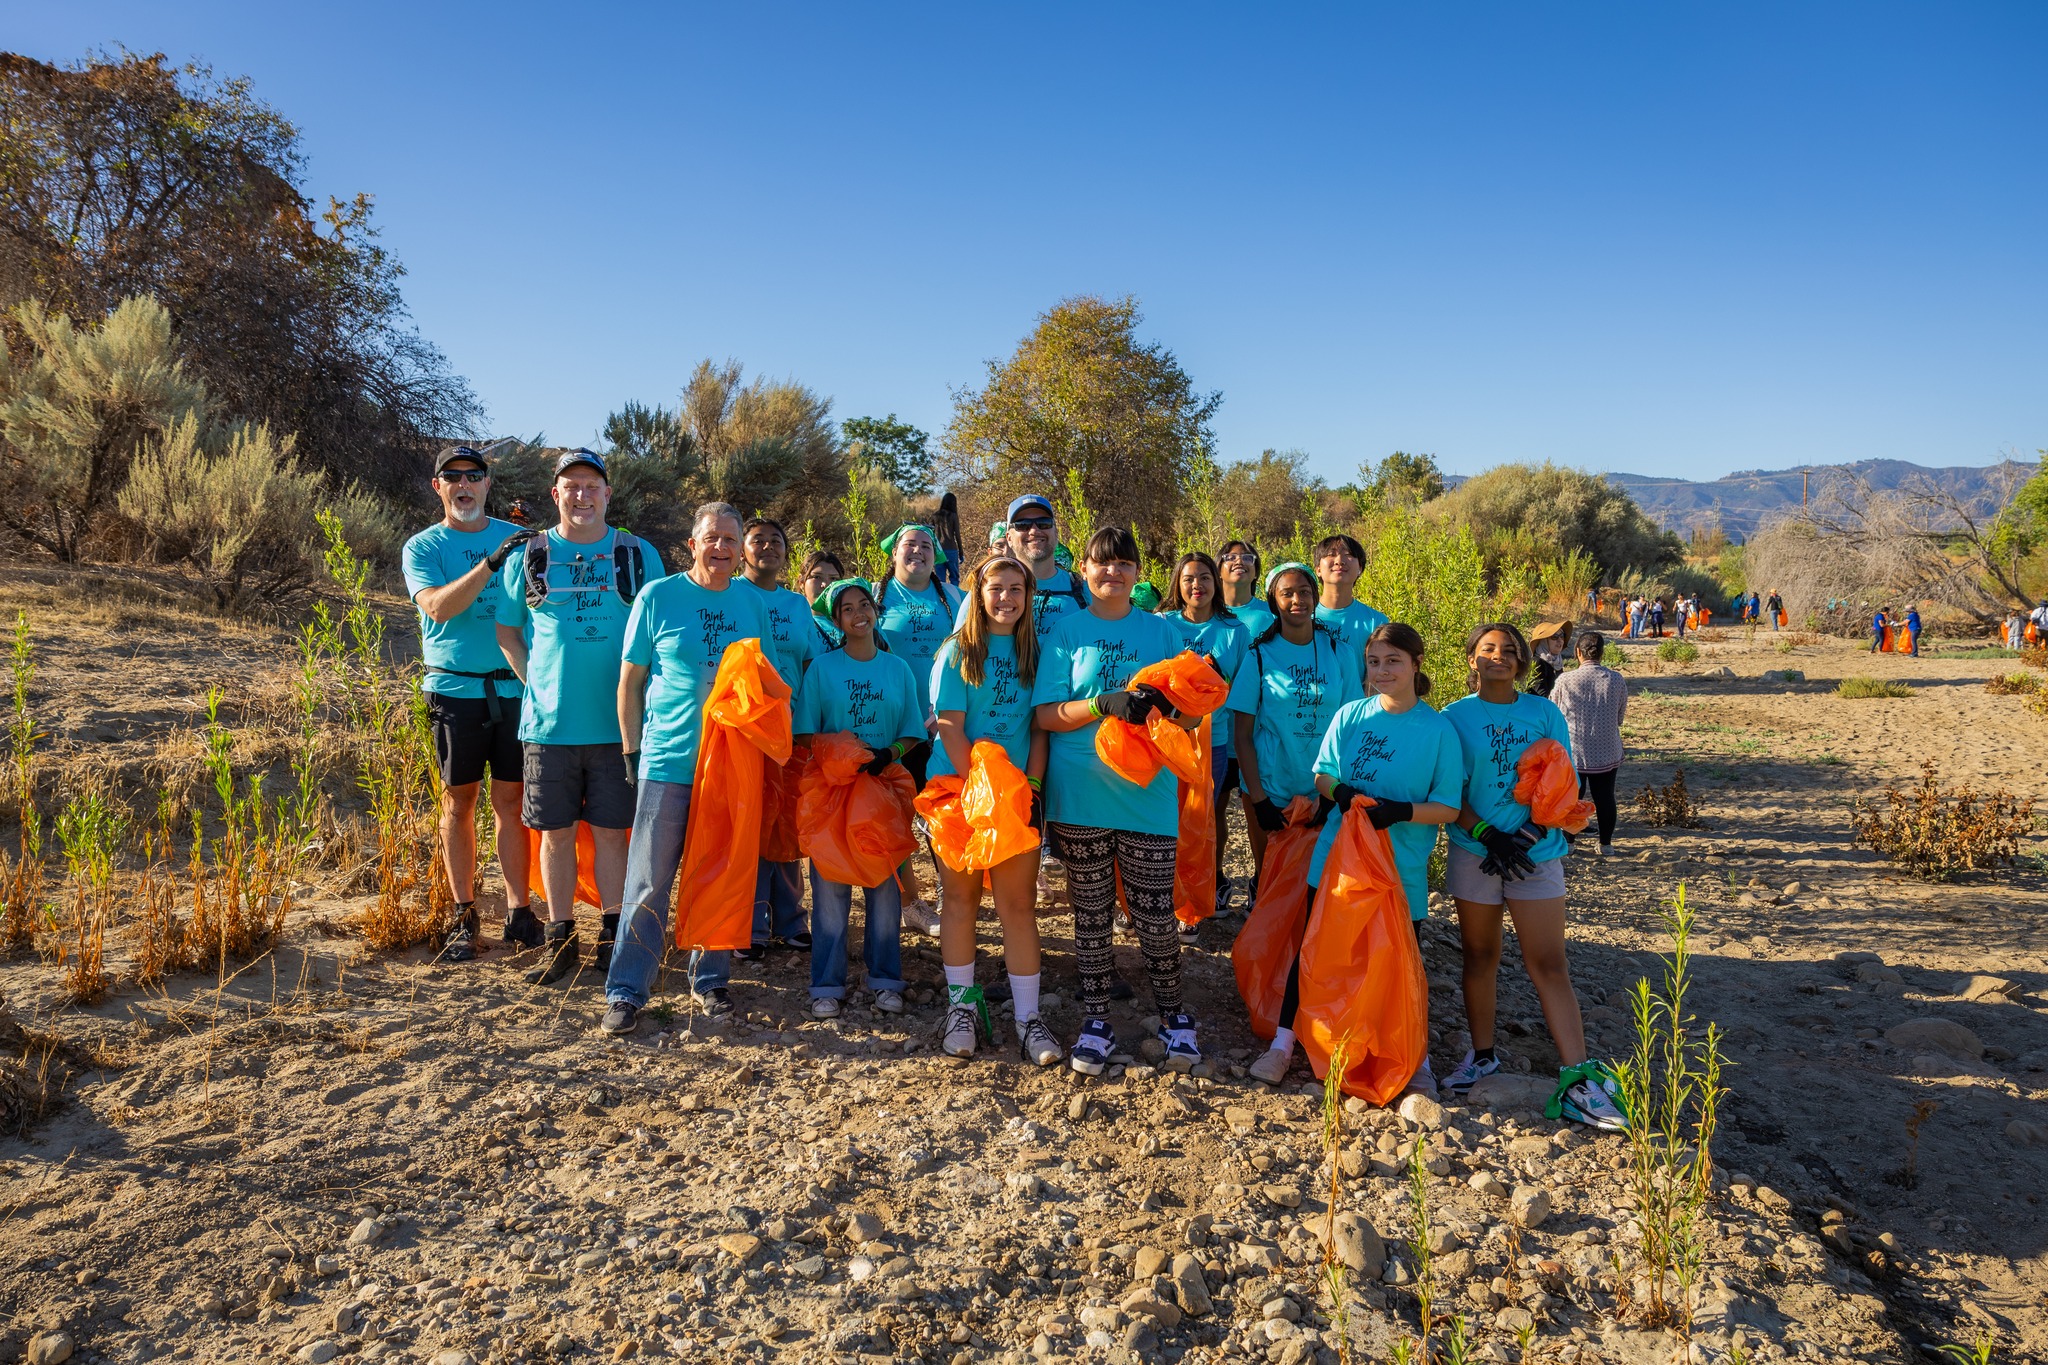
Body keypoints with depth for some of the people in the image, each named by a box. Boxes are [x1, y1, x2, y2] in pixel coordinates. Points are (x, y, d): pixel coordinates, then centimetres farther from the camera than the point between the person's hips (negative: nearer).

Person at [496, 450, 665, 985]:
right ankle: (560, 937, 18)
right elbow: (507, 632, 15)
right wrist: (536, 681, 2)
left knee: (610, 831, 5)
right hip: (548, 722, 1)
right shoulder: (527, 556, 7)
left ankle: (613, 935, 16)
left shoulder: (638, 555, 4)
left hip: (616, 722, -1)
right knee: (556, 832, 7)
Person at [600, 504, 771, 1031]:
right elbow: (629, 681, 2)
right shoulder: (657, 597, -1)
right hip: (667, 765, -3)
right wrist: (633, 751, -2)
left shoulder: (753, 603, 7)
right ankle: (626, 991, 12)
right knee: (648, 885, 1)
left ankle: (710, 979, 26)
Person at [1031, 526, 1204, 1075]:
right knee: (1091, 912, 9)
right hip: (1080, 793, 0)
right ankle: (1096, 1020, 23)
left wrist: (1168, 703, -14)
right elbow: (1046, 715, -4)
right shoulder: (1065, 632, 4)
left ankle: (1173, 1015, 23)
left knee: (1156, 913, 3)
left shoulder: (1160, 632, 8)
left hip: (1146, 792, 0)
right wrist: (1105, 704, -19)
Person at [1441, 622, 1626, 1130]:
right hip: (1474, 852, 0)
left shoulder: (1544, 713, 4)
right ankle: (1482, 1055, 24)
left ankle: (1579, 1079, -3)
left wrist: (1533, 830, -13)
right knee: (1480, 955, 10)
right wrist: (1487, 834, -15)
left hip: (1536, 853, 0)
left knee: (1549, 963, -3)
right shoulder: (1454, 717, 1)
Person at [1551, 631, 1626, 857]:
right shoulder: (1617, 681, -6)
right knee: (1605, 798, 12)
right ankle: (1606, 843, 20)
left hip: (1572, 753, -1)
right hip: (1607, 753, 2)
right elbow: (1621, 717, 5)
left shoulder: (1565, 681, -13)